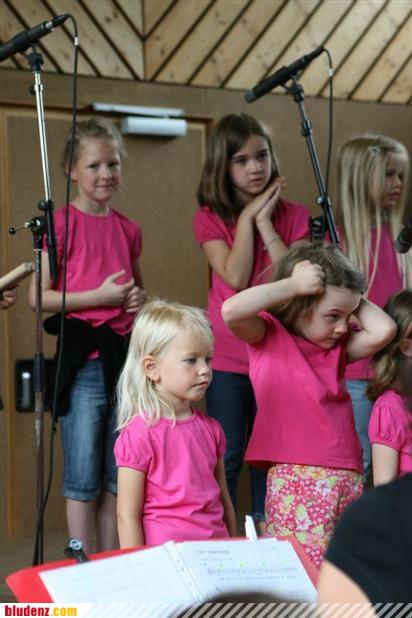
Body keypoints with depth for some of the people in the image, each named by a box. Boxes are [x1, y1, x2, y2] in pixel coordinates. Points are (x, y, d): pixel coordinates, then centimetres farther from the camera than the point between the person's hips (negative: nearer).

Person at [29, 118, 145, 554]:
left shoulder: (127, 230, 11)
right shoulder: (62, 224, -5)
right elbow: (39, 297, -8)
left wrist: (140, 299, 4)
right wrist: (99, 296, -15)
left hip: (126, 358, 5)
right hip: (84, 361, -5)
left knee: (118, 475, 9)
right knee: (83, 476, -2)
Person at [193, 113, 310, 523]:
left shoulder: (294, 216, 3)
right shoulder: (210, 219, 0)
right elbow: (235, 277, -14)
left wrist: (264, 221, -12)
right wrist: (247, 217, -11)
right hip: (228, 360, -1)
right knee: (227, 458, 1)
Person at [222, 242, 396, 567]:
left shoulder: (338, 347, 16)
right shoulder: (268, 334, 2)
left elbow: (383, 330, 1)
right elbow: (231, 311, -18)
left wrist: (352, 296, 10)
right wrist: (293, 285, -11)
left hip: (348, 479, 6)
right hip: (296, 479, -6)